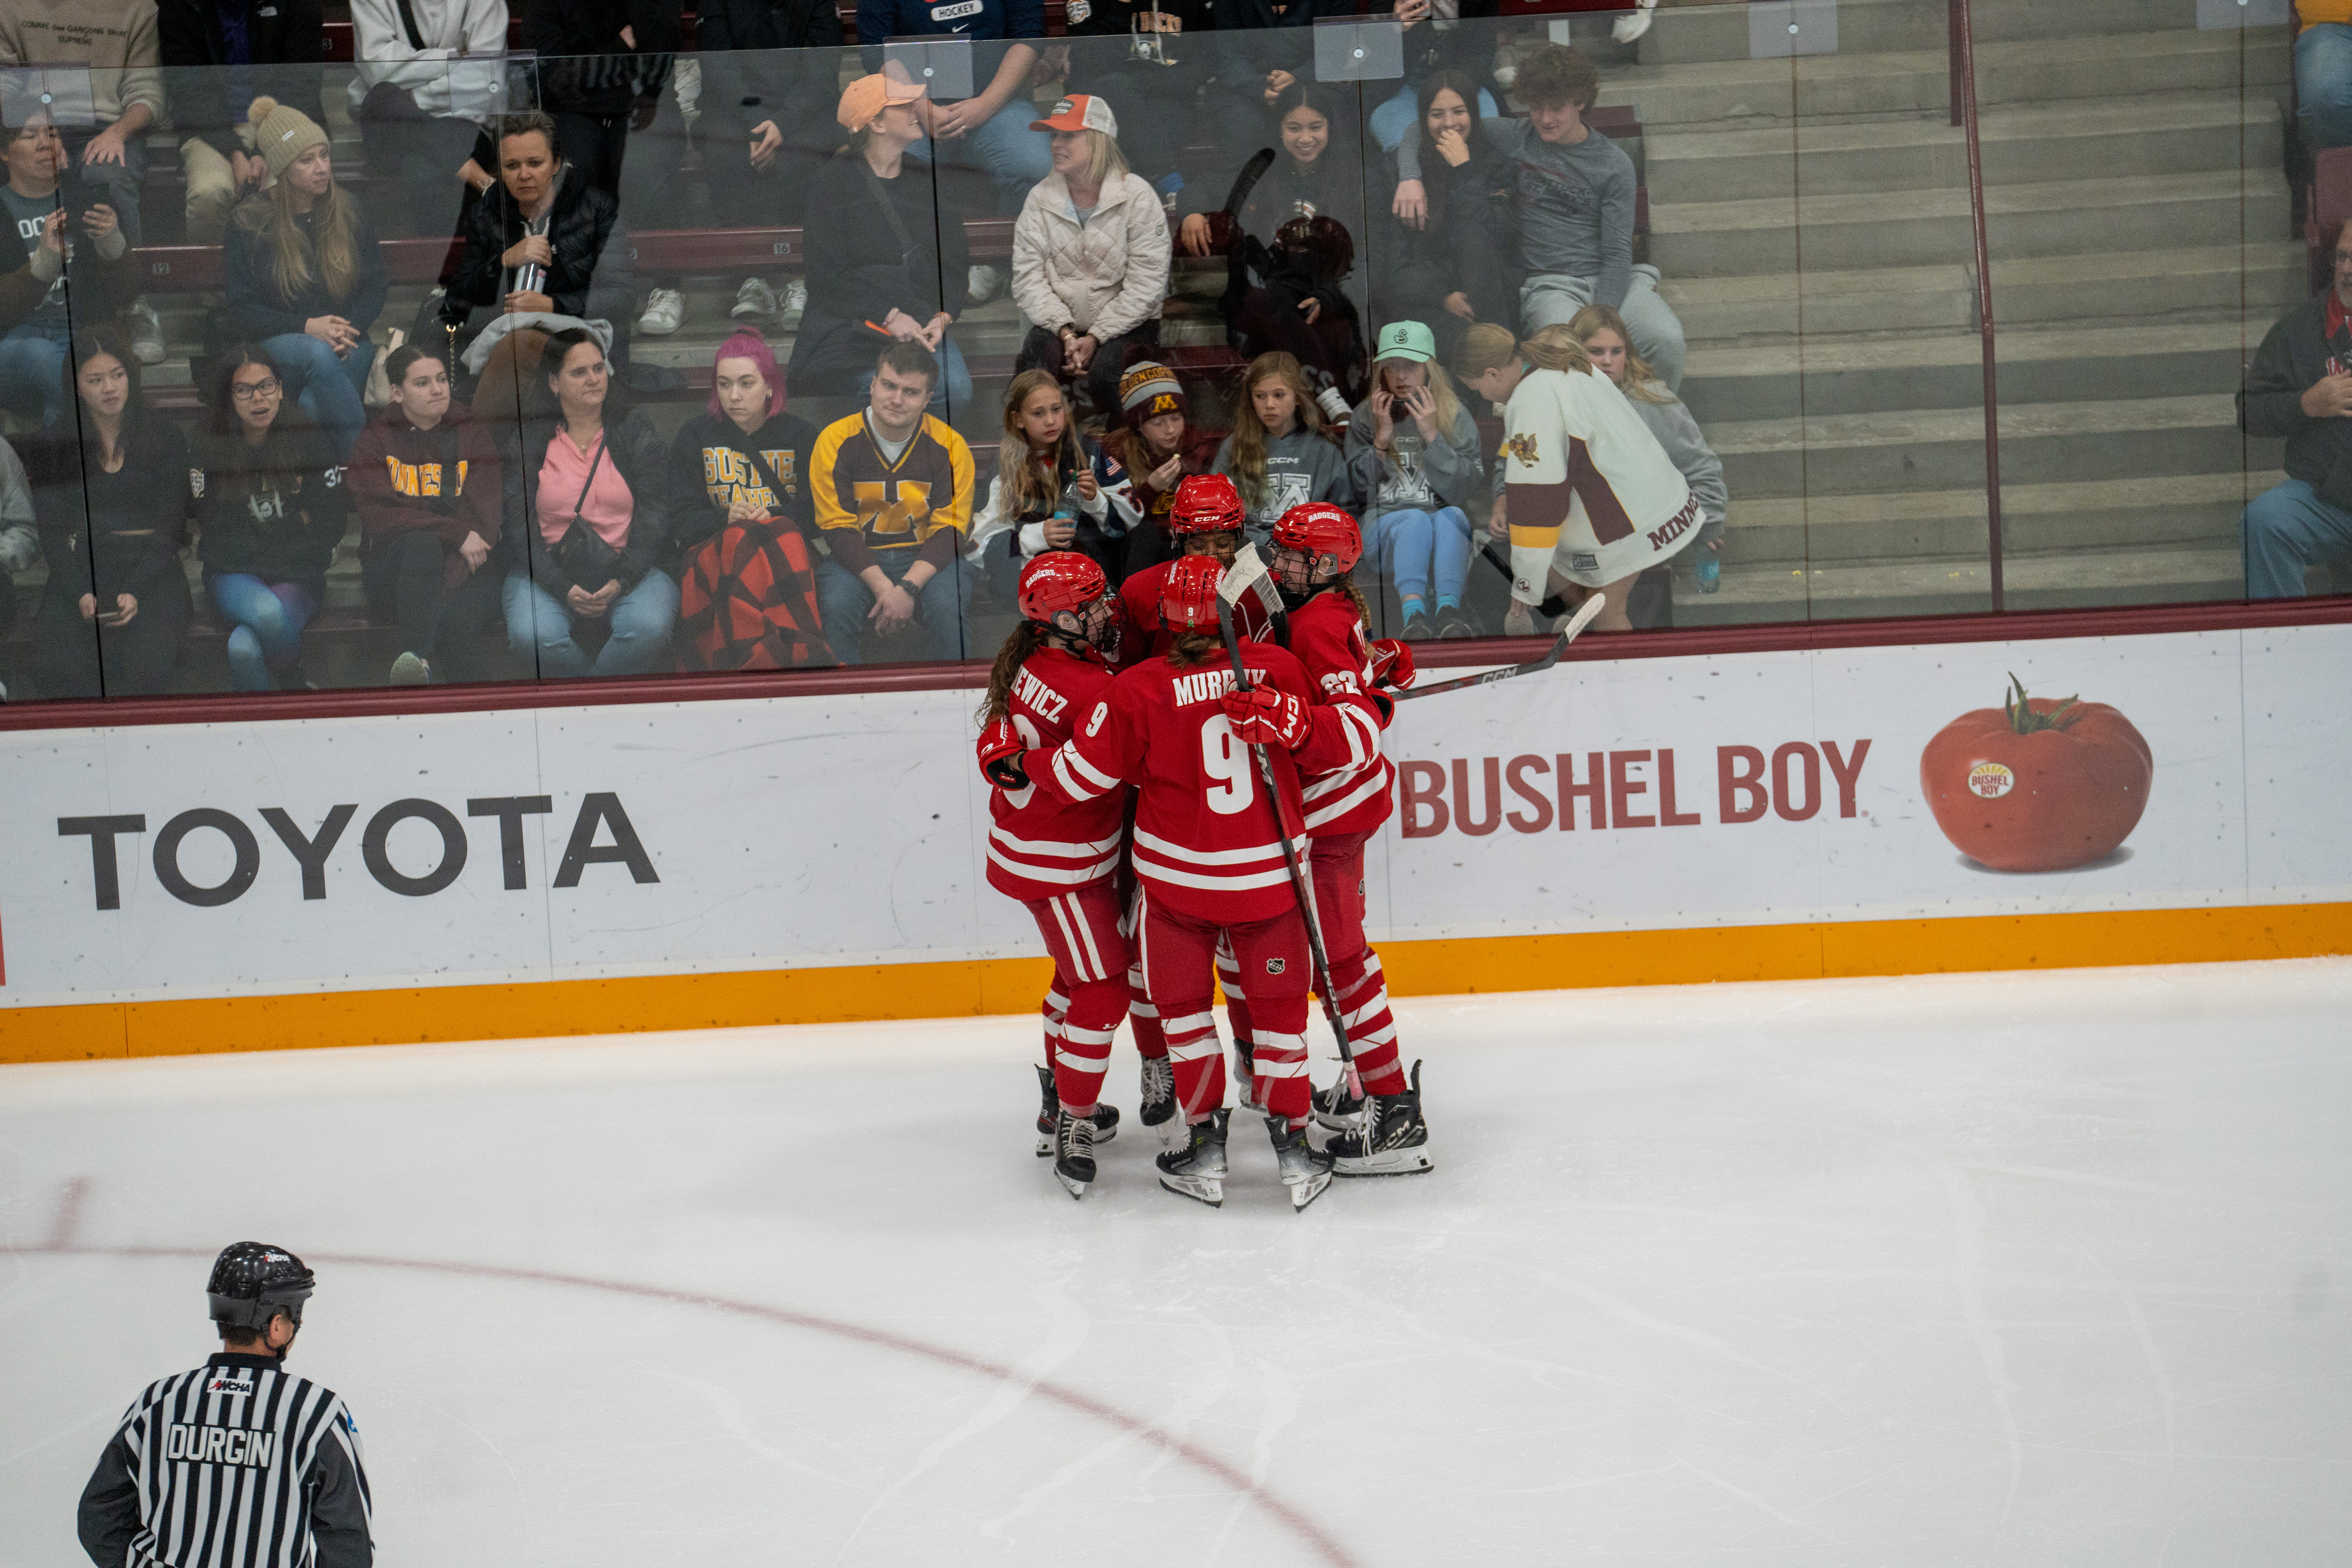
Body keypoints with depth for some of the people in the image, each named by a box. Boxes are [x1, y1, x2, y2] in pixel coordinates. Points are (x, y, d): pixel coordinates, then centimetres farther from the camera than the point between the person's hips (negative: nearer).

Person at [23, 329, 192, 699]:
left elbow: (170, 529, 2)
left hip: (151, 571, -1)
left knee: (145, 670, -30)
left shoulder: (165, 439, 7)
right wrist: (81, 593, -14)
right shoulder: (53, 446, 9)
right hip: (79, 573, 1)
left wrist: (135, 592, -13)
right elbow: (51, 533, 4)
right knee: (59, 668, -27)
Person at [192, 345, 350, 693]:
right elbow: (213, 526, 3)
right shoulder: (209, 447, 3)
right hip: (234, 574, 1)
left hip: (298, 576, -1)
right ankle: (298, 688, -14)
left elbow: (332, 517, 5)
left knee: (244, 648, -31)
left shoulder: (308, 438, 3)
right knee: (267, 612, -37)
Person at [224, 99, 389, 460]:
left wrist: (348, 330, -11)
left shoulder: (349, 211, 8)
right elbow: (241, 308, 0)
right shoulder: (249, 224, 1)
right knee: (317, 354, -39)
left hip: (348, 342, 2)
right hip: (279, 343, -2)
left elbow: (375, 287, 11)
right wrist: (308, 327, -15)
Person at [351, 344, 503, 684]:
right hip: (393, 568, -1)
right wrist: (457, 533, -20)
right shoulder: (374, 442, 5)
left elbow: (483, 517, -4)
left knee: (460, 616, -34)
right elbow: (381, 516, -10)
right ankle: (416, 655, -51)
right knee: (423, 544, -37)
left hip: (465, 567, 1)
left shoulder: (474, 437, 8)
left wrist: (449, 583, -21)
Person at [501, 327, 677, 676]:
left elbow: (654, 517, 1)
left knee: (650, 627, -33)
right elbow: (519, 527, 0)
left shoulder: (635, 434, 10)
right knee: (531, 635, -33)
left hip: (628, 569, 0)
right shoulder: (528, 443, 8)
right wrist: (563, 588, -15)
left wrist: (621, 581, -14)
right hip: (547, 574, 0)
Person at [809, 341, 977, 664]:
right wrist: (883, 588, -22)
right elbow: (838, 528, -8)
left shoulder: (949, 446, -3)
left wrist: (908, 588, -23)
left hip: (926, 559, 0)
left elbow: (950, 529, -7)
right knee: (836, 606, -31)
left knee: (947, 605, -31)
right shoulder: (836, 441, -5)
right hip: (855, 560, 0)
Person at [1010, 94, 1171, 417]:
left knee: (1106, 373, -33)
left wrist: (1095, 338, -17)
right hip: (1057, 323, 3)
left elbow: (1145, 286, -11)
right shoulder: (1041, 197, 4)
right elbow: (1027, 277, -2)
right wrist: (1065, 332, -17)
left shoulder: (1138, 197, -6)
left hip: (1124, 323, -2)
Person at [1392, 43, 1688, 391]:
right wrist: (1410, 176, -7)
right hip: (1548, 284, -1)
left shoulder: (1614, 164, 6)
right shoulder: (1512, 139, 8)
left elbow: (1617, 254, 0)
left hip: (1612, 282, 1)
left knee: (1666, 339, -30)